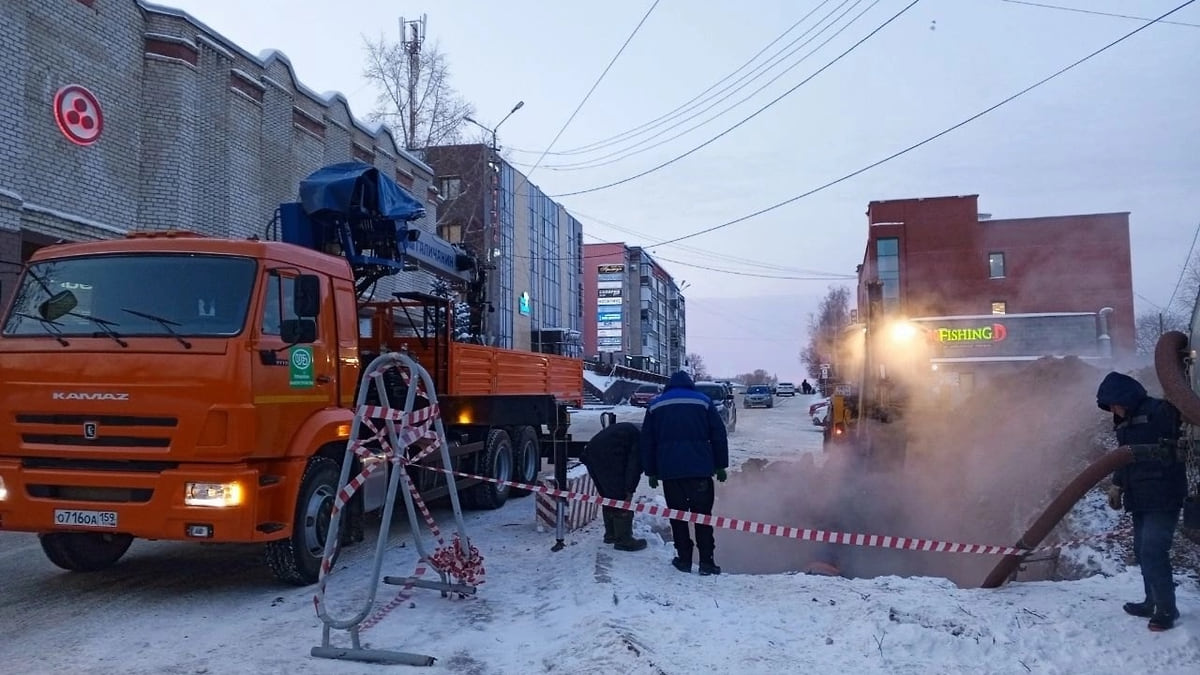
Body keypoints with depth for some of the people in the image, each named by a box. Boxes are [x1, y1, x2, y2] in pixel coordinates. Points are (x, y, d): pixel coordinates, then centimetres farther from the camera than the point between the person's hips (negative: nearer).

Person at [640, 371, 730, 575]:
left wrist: (651, 472, 14)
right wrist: (721, 466, 8)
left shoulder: (656, 405, 13)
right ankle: (706, 561, 2)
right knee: (702, 514, 4)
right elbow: (718, 435, 4)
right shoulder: (703, 401, 8)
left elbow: (647, 441, 11)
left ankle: (684, 558, 9)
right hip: (700, 468, -1)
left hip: (669, 470, 1)